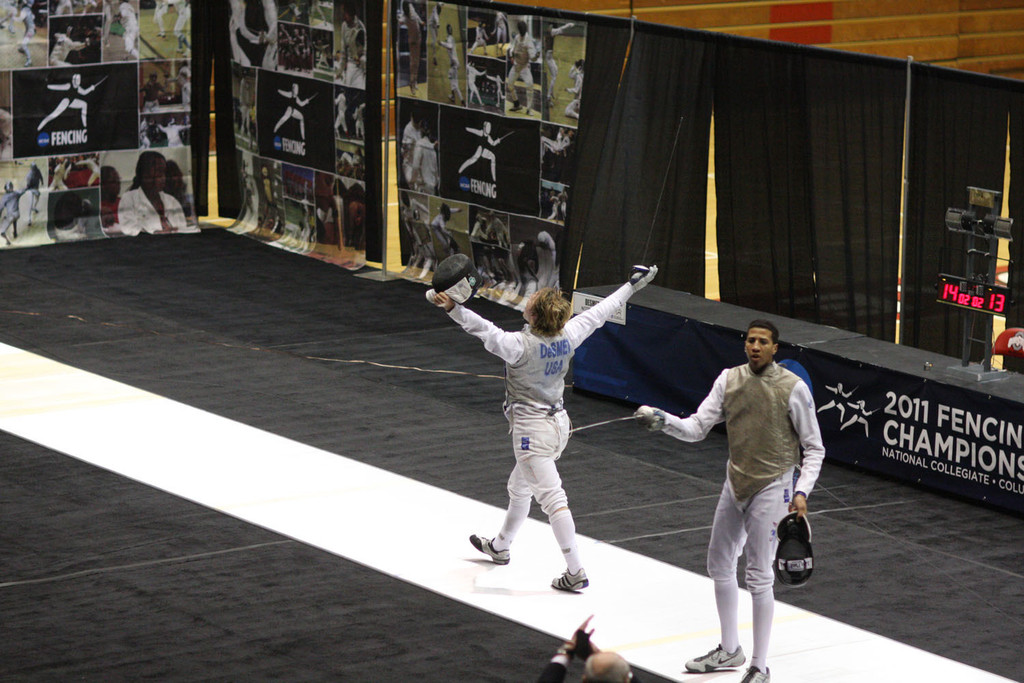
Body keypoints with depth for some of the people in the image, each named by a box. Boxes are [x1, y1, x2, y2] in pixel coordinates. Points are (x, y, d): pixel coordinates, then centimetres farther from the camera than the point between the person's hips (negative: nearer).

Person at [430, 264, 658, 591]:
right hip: (558, 421, 8)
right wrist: (631, 286, 16)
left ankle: (576, 571, -11)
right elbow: (598, 313, 5)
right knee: (519, 488, 26)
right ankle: (500, 546, 45)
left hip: (532, 428, -8)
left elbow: (487, 332, -35)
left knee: (552, 498, -8)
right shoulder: (567, 337, -6)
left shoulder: (521, 344, -24)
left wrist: (454, 309, -45)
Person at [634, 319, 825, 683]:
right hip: (736, 484, 6)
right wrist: (662, 420, -24)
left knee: (759, 577, -6)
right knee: (720, 566, 16)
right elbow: (697, 428, -6)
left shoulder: (793, 387, -14)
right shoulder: (729, 379, -1)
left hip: (771, 489, -6)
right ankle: (729, 650, 34)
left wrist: (802, 492, -20)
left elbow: (814, 448, -8)